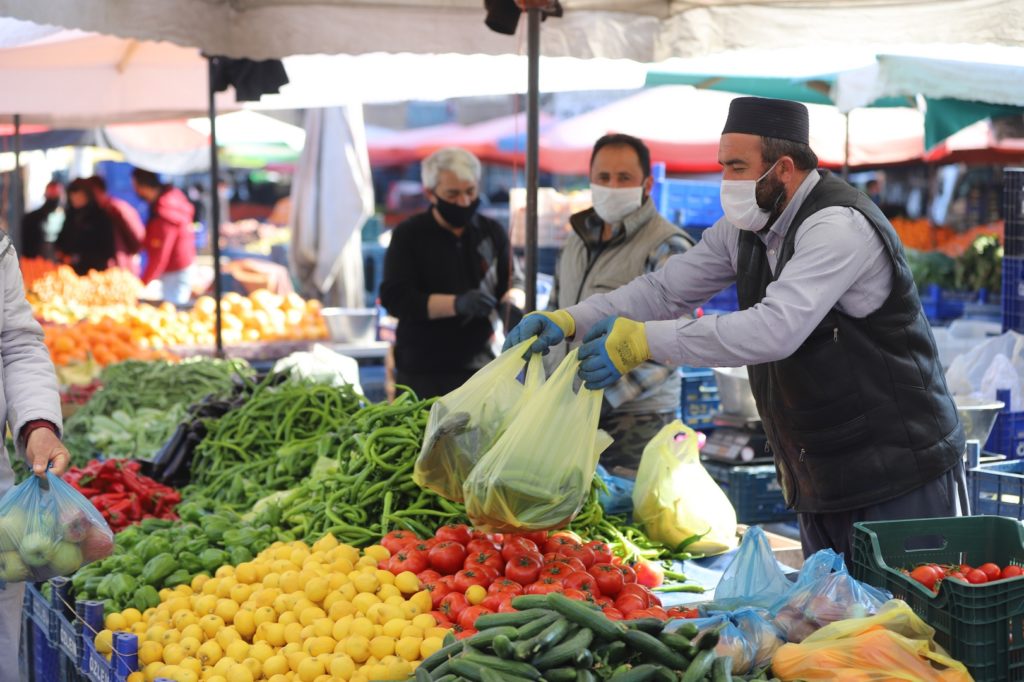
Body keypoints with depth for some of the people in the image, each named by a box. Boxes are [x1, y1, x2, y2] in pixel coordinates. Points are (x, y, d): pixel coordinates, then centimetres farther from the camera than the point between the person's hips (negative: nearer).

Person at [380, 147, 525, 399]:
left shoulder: (492, 233, 11)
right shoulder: (409, 236, 0)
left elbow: (512, 281, 16)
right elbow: (395, 298, -9)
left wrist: (511, 305, -10)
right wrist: (458, 304, -22)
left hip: (479, 367, 3)